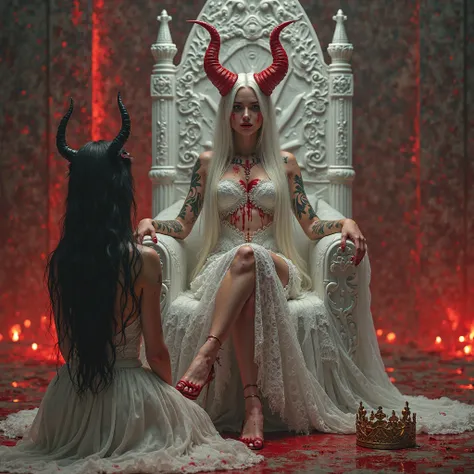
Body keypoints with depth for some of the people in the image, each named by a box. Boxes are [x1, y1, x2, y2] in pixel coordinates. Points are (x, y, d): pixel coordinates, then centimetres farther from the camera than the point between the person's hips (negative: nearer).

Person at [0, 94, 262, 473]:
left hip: (68, 398, 5)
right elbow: (155, 348, -10)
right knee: (190, 416, 28)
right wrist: (171, 389, 11)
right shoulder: (144, 261, -18)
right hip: (128, 392, -5)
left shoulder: (59, 261, -6)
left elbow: (65, 344, 5)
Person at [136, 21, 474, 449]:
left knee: (251, 256, -39)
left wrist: (345, 222, -8)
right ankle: (254, 404, -50)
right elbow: (183, 226, 14)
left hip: (275, 268, 0)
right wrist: (151, 223, -7)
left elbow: (311, 226, 13)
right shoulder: (208, 163, 17)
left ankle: (207, 355, -51)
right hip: (222, 269, 0)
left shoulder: (283, 163, 17)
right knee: (243, 256, -40)